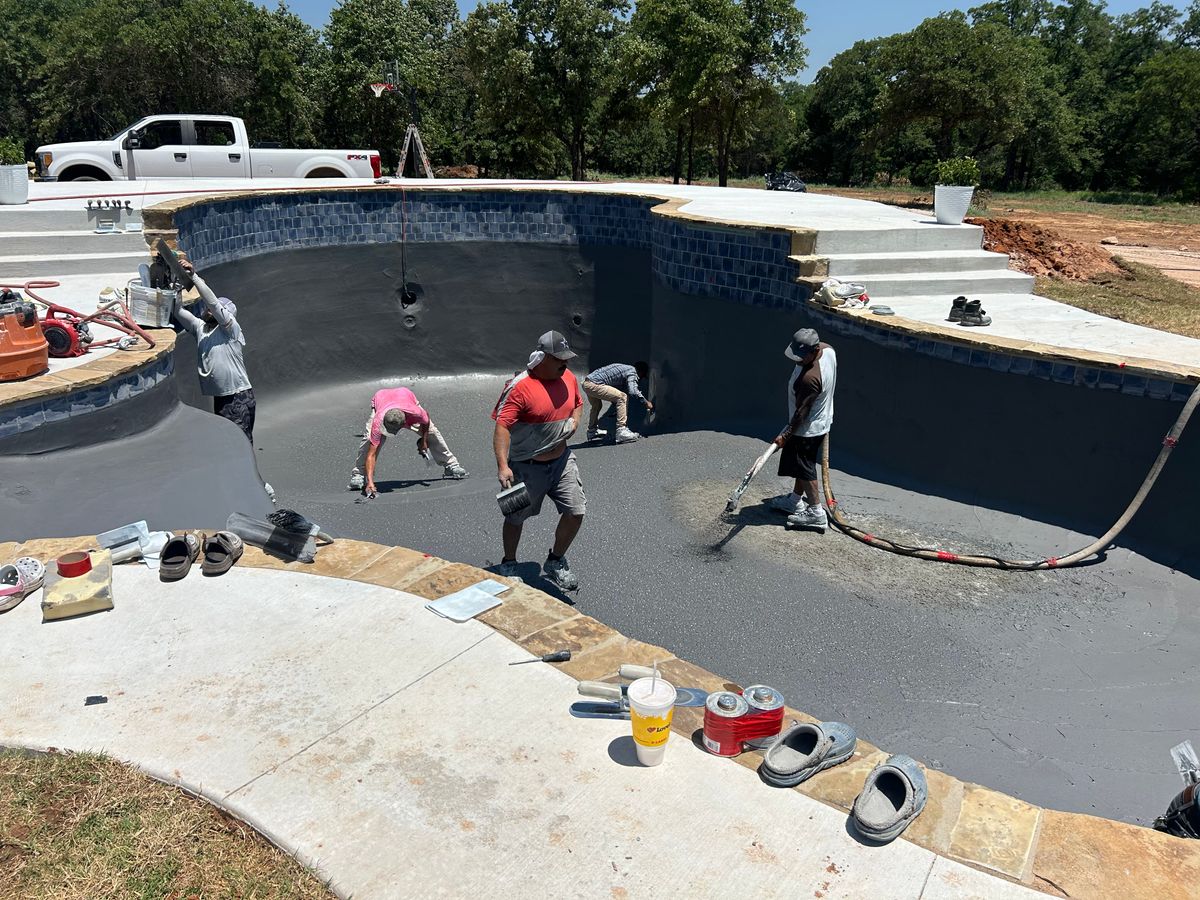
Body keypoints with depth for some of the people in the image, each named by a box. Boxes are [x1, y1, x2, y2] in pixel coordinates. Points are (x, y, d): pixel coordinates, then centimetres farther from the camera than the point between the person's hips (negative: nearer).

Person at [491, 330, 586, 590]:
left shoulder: (568, 378, 1)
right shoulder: (519, 387, -21)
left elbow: (578, 403, 22)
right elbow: (502, 427, -26)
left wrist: (574, 420, -1)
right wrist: (503, 466, -35)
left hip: (562, 460, 5)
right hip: (527, 467, -5)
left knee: (576, 512, -1)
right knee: (516, 517, 12)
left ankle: (556, 562, 22)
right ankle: (508, 564, 36)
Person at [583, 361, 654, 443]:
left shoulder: (624, 368, 23)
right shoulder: (632, 372, -5)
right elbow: (633, 391, -23)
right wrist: (646, 402, -11)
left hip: (586, 383, 10)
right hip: (593, 385, -10)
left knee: (596, 406, 35)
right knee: (622, 397, -15)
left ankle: (592, 431, 53)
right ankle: (621, 432, -18)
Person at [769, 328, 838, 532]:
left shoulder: (810, 378, -38)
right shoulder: (828, 350, -11)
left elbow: (802, 412, -26)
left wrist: (786, 435, -14)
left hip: (808, 429, -9)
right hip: (822, 419, 9)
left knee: (804, 469, 6)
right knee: (803, 464, 23)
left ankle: (816, 513, 18)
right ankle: (795, 500, 40)